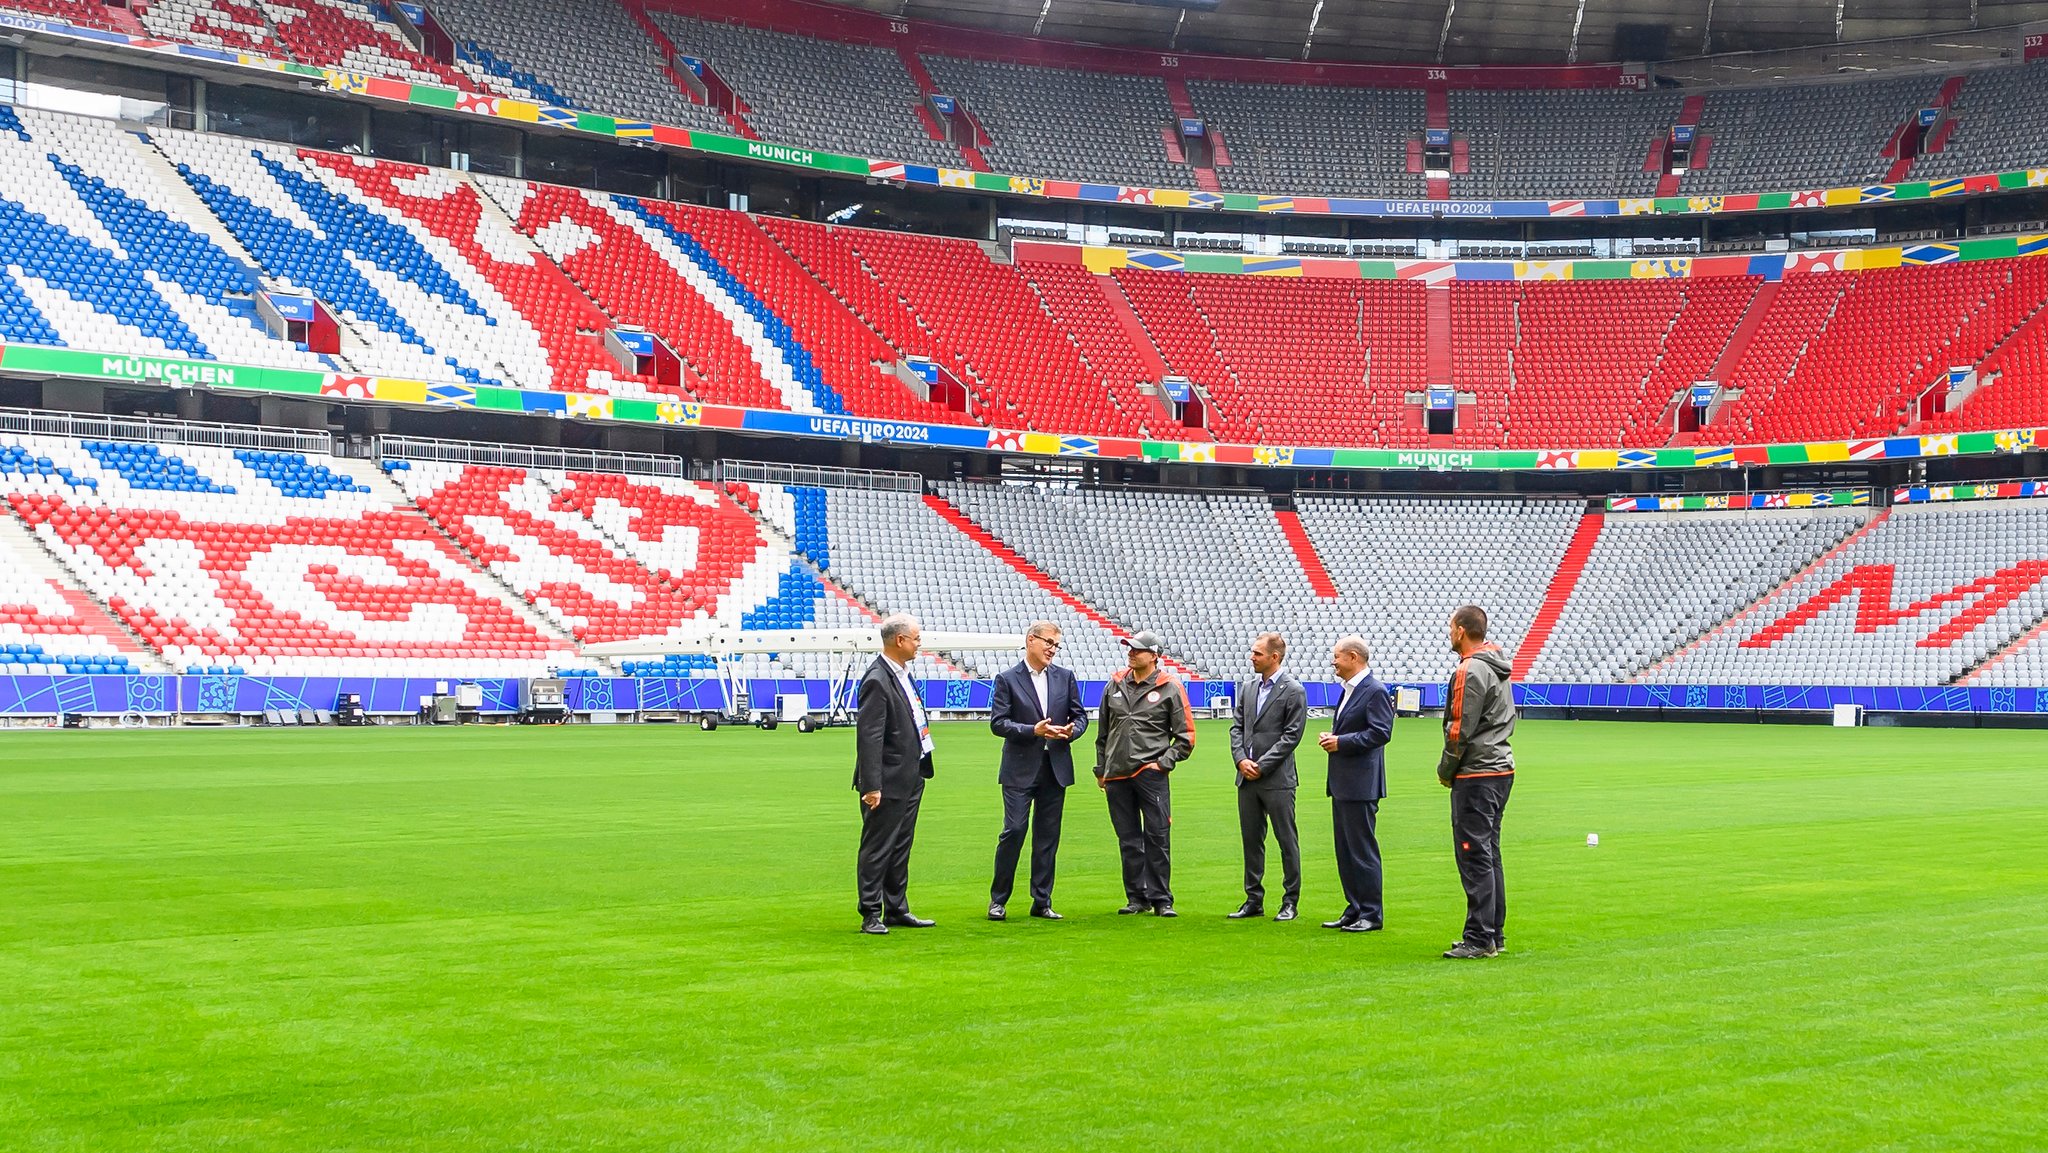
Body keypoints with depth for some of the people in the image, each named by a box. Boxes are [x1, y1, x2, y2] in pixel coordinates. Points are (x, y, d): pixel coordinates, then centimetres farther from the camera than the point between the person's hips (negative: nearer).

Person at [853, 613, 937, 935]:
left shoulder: (902, 673, 10)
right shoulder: (877, 681, -19)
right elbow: (868, 737, -22)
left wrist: (920, 769, 20)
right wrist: (871, 786, -25)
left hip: (911, 778, 10)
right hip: (888, 782, -10)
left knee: (900, 848, 16)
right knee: (877, 849, -1)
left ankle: (897, 909, 25)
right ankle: (871, 915, 6)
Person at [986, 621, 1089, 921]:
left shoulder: (1065, 677, 10)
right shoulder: (1008, 679, -2)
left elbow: (1080, 715, 13)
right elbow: (998, 722, -8)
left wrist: (1071, 731, -10)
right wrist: (1033, 731, -19)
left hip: (1056, 767, 4)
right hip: (1020, 769, -4)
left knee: (1048, 835, 6)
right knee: (1014, 831, -8)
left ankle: (1042, 902, 13)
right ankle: (998, 900, 4)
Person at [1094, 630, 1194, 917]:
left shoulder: (1170, 689, -1)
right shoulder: (1115, 686, 12)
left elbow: (1186, 736, 2)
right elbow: (1103, 732, 19)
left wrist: (1164, 762, -7)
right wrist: (1101, 770, 17)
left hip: (1151, 775, -4)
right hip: (1117, 775, 4)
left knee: (1157, 837, -4)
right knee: (1128, 840, 8)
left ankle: (1161, 899, 3)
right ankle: (1137, 897, 15)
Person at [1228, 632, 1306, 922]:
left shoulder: (1293, 691, -7)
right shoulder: (1248, 688, 13)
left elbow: (1292, 735, -11)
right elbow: (1237, 726, 12)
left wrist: (1261, 766, -13)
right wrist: (1241, 759, -4)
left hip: (1277, 779, -6)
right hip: (1247, 778, 6)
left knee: (1287, 841, 1)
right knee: (1251, 840, 10)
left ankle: (1290, 902, 8)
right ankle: (1254, 900, 18)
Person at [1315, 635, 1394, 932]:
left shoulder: (1375, 691, -12)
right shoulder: (1348, 690, 18)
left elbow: (1381, 733, -20)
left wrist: (1341, 742, -18)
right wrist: (1330, 737, 6)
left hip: (1361, 784, -10)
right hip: (1342, 784, 10)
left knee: (1362, 849, -5)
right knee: (1345, 851, 12)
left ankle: (1372, 915, 1)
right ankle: (1354, 910, 19)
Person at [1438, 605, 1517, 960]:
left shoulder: (1471, 671, -16)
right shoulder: (1499, 668, 14)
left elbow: (1461, 730, -17)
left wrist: (1445, 770, -3)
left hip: (1477, 775, -10)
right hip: (1501, 768, 10)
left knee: (1474, 856, -7)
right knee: (1489, 854, 15)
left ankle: (1480, 938, -7)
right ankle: (1494, 933, 19)